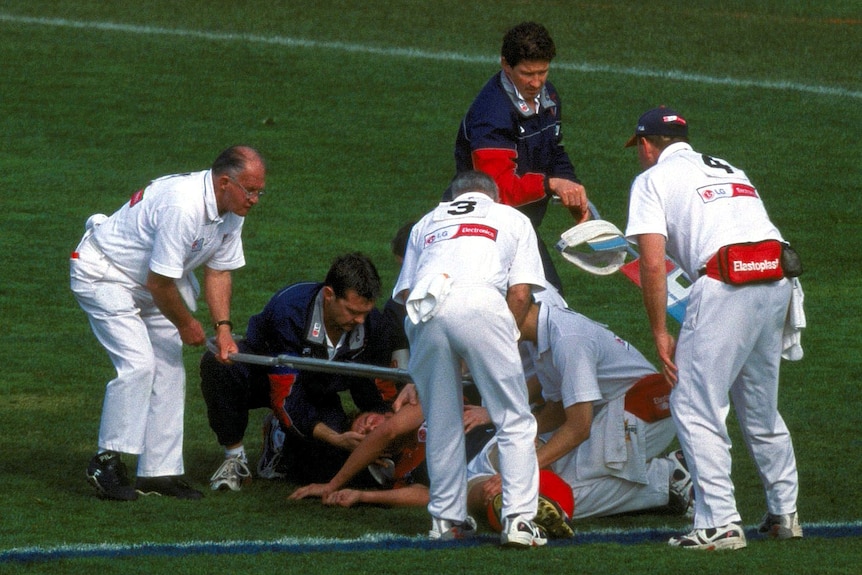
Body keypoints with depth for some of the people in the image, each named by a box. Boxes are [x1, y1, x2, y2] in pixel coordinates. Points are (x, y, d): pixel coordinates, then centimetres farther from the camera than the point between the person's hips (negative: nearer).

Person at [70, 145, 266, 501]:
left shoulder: (231, 212, -6)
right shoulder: (182, 206, -35)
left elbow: (219, 270, 6)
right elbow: (159, 282, -28)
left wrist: (222, 328, -7)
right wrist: (187, 325, -12)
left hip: (149, 284, 9)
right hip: (103, 276, -9)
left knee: (169, 371, 3)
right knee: (138, 364, -21)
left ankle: (159, 471, 6)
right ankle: (107, 461, -11)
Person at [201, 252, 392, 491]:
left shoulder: (370, 322, -21)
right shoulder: (288, 309, -35)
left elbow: (369, 390, -5)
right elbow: (284, 398, -35)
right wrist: (336, 438, -44)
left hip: (316, 395, 4)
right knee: (217, 364, -38)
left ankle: (281, 435, 13)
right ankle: (235, 458, -18)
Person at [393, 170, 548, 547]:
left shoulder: (428, 222, 36)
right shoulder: (512, 219, 30)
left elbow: (405, 292, 23)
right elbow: (520, 294, 15)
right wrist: (503, 338, 25)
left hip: (424, 309, 3)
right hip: (480, 303, -3)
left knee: (441, 423, 16)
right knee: (514, 420, 3)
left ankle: (447, 519, 18)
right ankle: (519, 519, -7)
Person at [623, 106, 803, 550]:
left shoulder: (653, 180, 11)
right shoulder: (729, 170, 30)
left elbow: (653, 265, -1)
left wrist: (660, 334, 3)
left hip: (725, 284, -7)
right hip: (778, 280, 7)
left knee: (695, 407, -1)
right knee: (760, 408, 21)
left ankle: (719, 524, -9)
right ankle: (784, 513, 27)